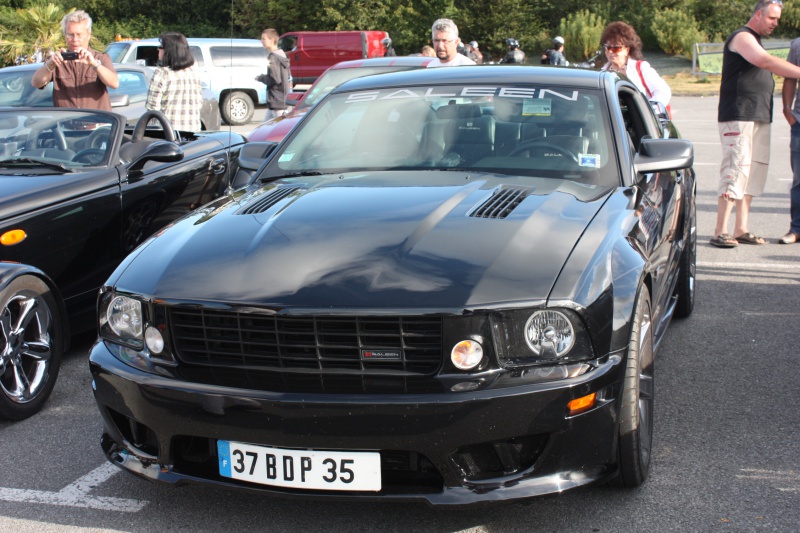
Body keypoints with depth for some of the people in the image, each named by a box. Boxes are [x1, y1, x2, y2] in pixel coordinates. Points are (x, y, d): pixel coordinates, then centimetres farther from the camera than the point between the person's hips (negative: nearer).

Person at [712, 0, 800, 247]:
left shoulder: (755, 41, 23)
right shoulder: (742, 37, -7)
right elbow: (766, 61, -23)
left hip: (760, 117, 10)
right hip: (738, 117, -10)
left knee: (755, 171, 7)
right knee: (736, 170, -13)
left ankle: (741, 230, 11)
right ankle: (720, 232, -11)